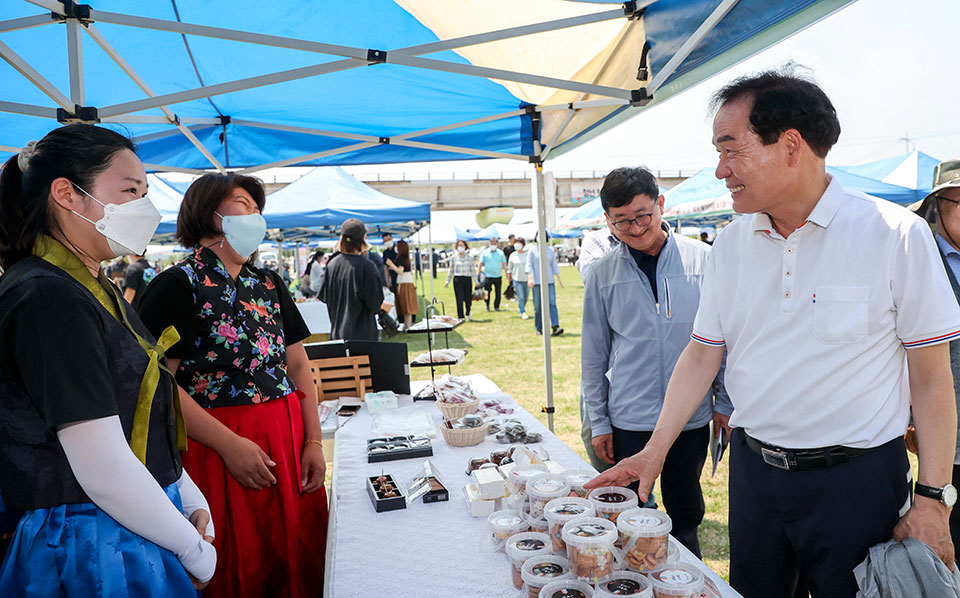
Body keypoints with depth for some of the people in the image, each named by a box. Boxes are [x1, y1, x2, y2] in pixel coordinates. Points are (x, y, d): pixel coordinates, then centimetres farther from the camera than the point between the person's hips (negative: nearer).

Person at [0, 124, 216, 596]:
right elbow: (104, 469, -25)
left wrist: (194, 501, 6)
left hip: (135, 532, 9)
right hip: (91, 550, -9)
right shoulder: (48, 300, -22)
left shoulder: (96, 290, 9)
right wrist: (196, 550, -13)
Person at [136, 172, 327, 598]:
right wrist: (230, 444, -17)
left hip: (289, 440, 6)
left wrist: (313, 442, 4)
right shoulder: (177, 285, -6)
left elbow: (298, 364, 12)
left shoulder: (269, 284, 13)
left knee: (297, 562, 13)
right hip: (219, 449, -5)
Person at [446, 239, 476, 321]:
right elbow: (451, 270, 14)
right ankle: (461, 317, 4)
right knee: (459, 299, -5)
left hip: (468, 279, 1)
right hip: (457, 279, -1)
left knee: (468, 299, 2)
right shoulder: (454, 257, 7)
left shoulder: (470, 257, 8)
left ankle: (468, 313, 33)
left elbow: (473, 270, 11)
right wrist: (447, 281, 11)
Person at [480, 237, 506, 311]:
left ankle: (496, 307, 14)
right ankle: (487, 305, 22)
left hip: (498, 276, 1)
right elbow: (481, 263, 5)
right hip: (488, 276, -1)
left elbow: (504, 264, 11)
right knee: (487, 292, 0)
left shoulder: (501, 253, 7)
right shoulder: (484, 252, 3)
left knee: (498, 293, 2)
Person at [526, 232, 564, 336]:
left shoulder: (550, 250, 14)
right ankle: (539, 329, 10)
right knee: (538, 306, 0)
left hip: (549, 281, 2)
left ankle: (555, 327, -18)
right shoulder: (532, 250, 4)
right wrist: (530, 278, -13)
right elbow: (529, 265, -1)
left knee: (552, 303, -11)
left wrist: (558, 278, 14)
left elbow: (554, 265, 18)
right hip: (537, 281, -2)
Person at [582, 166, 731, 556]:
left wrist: (725, 404, 5)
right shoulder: (602, 274, -2)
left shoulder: (702, 259, -3)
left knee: (686, 518, 16)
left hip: (692, 417, 0)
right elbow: (593, 355, 4)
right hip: (628, 420, 0)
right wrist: (598, 422, 4)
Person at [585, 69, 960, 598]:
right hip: (752, 468, 4)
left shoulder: (895, 235, -12)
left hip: (857, 477, -4)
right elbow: (702, 355, 4)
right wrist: (656, 449, -3)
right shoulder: (730, 244, 1)